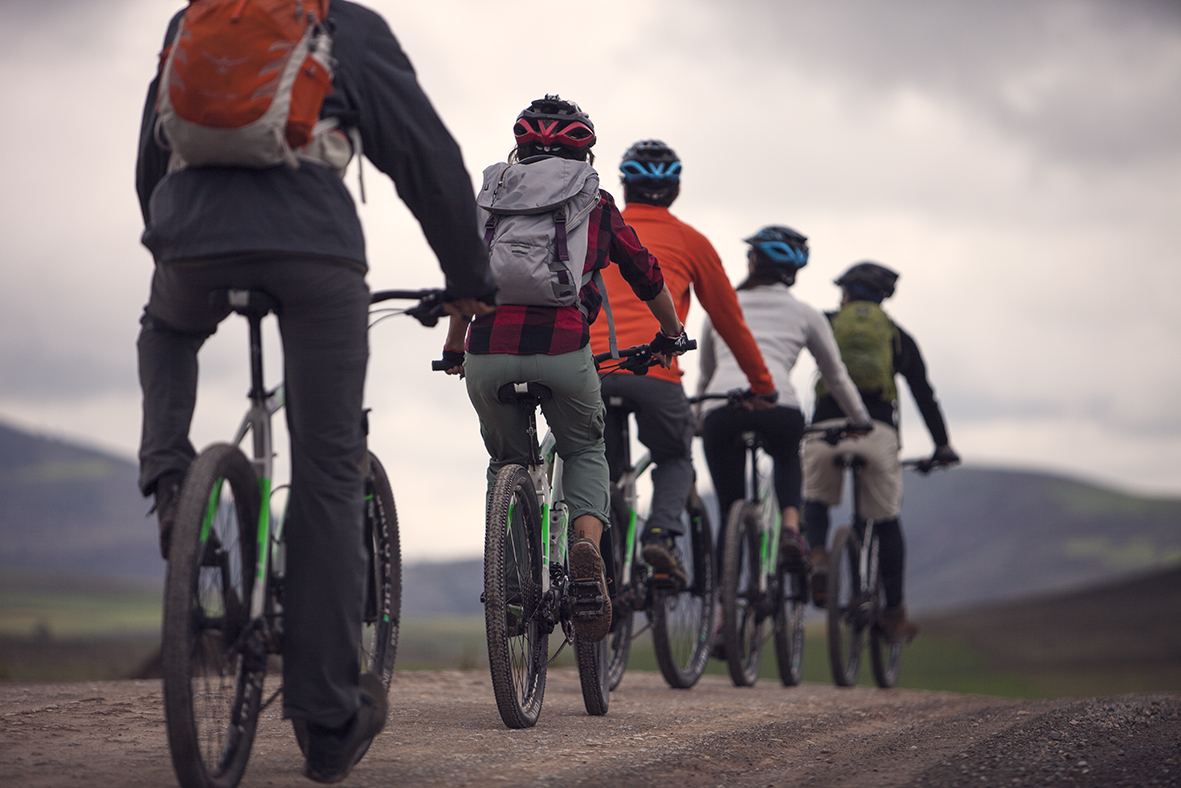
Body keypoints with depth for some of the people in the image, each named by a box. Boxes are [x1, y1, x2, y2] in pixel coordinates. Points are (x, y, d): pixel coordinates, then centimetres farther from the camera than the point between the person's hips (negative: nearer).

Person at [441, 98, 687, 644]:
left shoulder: (494, 194, 22)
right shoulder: (596, 205, 18)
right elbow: (647, 279, 29)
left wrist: (454, 348, 48)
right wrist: (671, 334, 47)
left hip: (489, 352, 1)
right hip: (563, 350, -1)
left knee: (506, 462, 25)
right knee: (585, 453, 23)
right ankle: (587, 542, -5)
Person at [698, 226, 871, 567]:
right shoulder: (805, 314, 22)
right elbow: (837, 377, 30)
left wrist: (694, 420, 51)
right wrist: (862, 422, 43)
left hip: (719, 409, 1)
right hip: (776, 404, -1)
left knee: (730, 512, 14)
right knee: (788, 458, 33)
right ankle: (790, 526, 7)